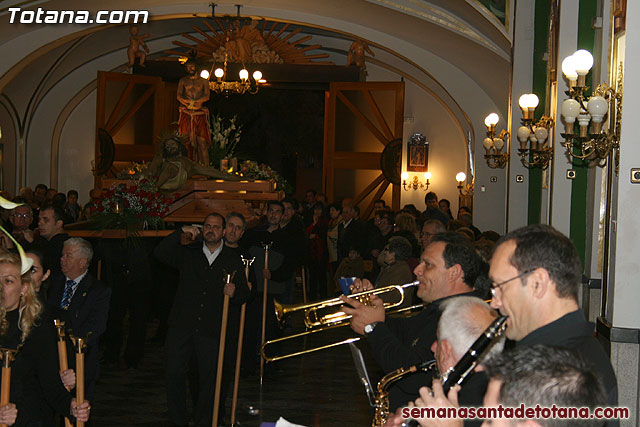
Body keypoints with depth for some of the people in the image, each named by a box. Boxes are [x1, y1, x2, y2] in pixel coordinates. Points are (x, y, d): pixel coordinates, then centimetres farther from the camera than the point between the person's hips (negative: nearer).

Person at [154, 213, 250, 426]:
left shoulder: (233, 260, 8)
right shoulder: (188, 253, 8)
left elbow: (245, 294, 9)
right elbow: (160, 253, -6)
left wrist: (235, 292, -15)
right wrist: (181, 232, -12)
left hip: (213, 330, 0)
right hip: (181, 327, 1)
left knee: (209, 378, 6)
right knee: (175, 373, 1)